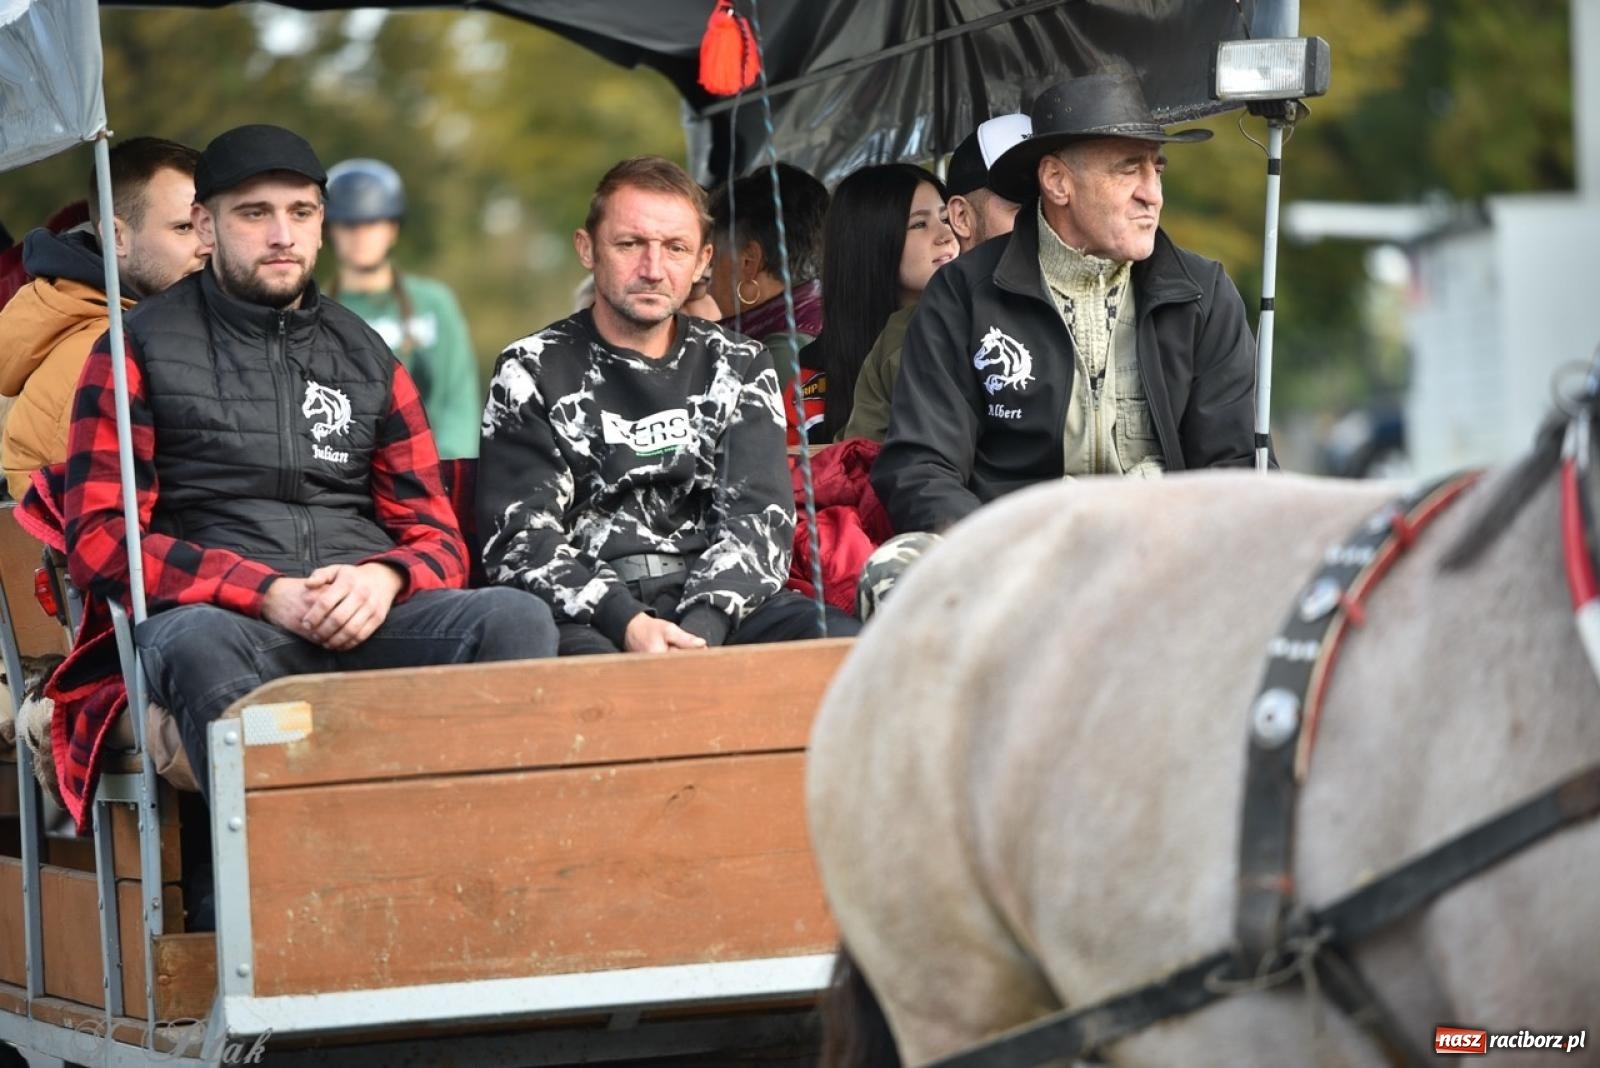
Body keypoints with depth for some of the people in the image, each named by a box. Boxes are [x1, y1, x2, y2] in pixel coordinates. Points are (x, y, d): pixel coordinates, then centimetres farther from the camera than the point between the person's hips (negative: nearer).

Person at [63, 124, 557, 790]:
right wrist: (268, 594, -11)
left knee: (518, 619, -26)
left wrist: (383, 578, -6)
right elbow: (99, 537, 2)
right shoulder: (144, 347, 12)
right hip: (221, 613, -3)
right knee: (202, 646, -40)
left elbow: (436, 536, 21)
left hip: (366, 612, 4)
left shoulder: (365, 356, 23)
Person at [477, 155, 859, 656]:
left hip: (716, 604, 3)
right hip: (587, 611, -3)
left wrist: (702, 628, -16)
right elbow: (520, 539, -1)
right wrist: (628, 623, -19)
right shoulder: (531, 371, 9)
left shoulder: (740, 367, 18)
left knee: (840, 640, -27)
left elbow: (759, 518, 5)